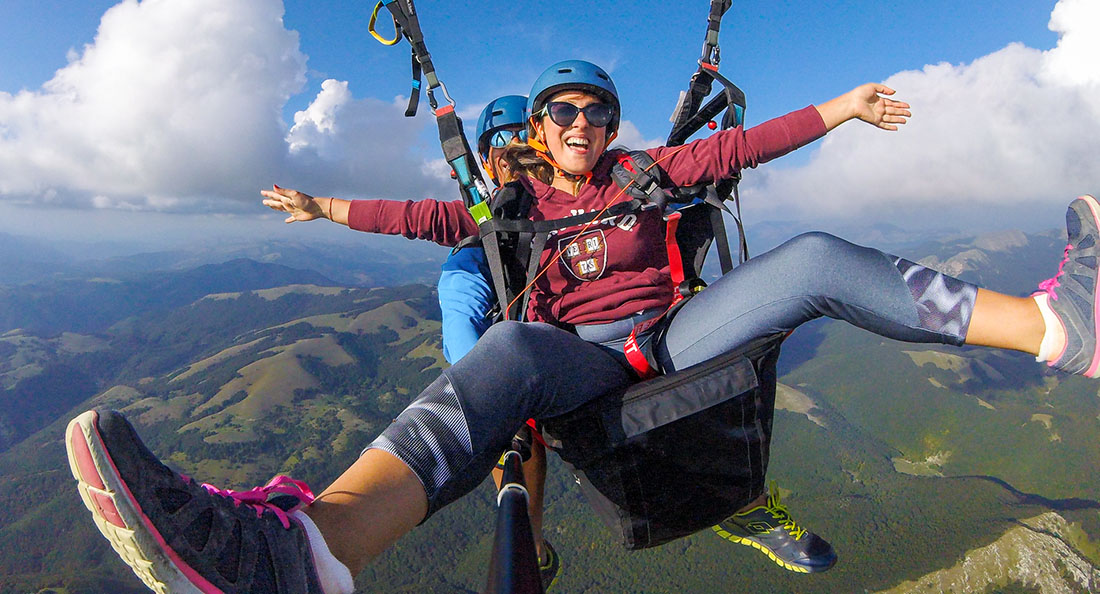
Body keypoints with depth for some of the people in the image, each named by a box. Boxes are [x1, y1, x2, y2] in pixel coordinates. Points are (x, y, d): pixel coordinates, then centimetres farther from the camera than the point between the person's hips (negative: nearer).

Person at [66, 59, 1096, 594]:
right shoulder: (516, 197, 18)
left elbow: (735, 148, 15)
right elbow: (435, 217, 17)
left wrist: (838, 109, 14)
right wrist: (332, 208, 18)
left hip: (675, 335, 3)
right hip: (581, 356, -3)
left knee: (813, 259, -17)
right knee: (508, 351, -38)